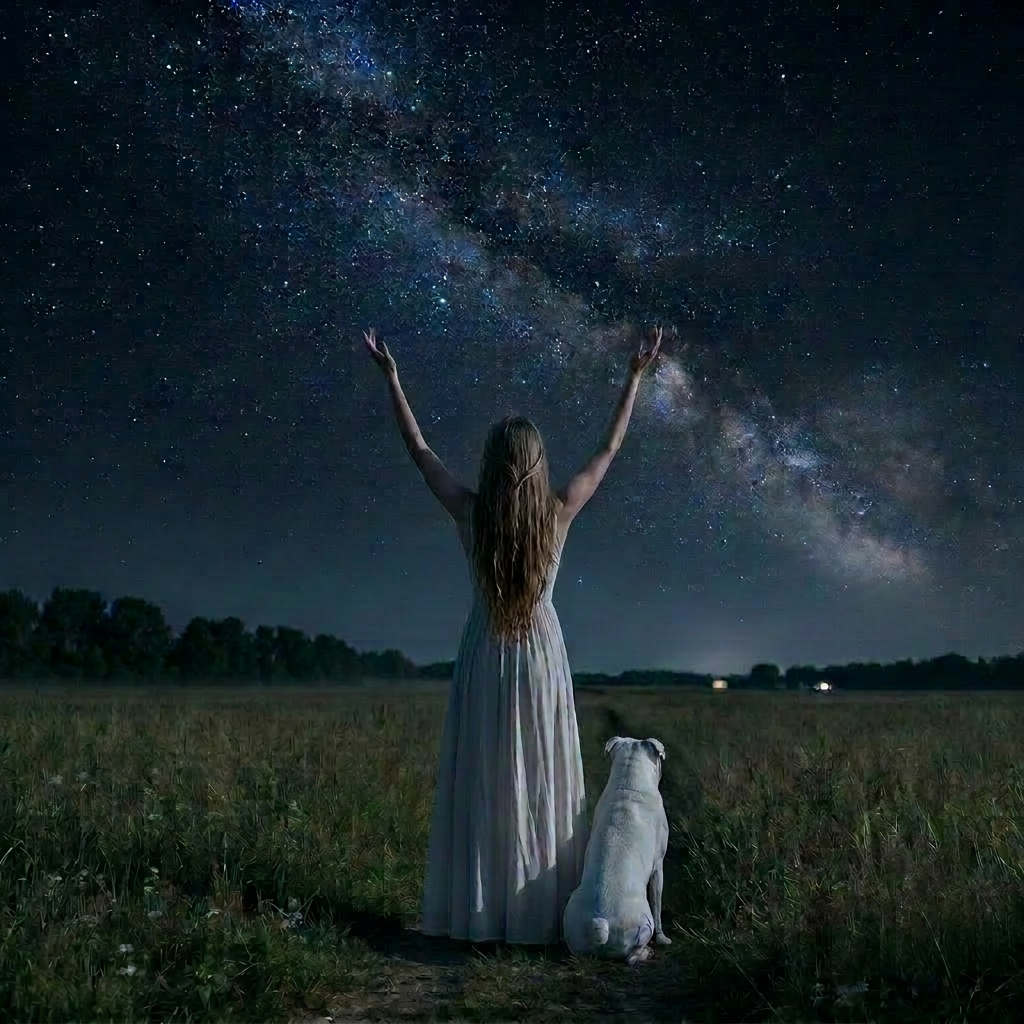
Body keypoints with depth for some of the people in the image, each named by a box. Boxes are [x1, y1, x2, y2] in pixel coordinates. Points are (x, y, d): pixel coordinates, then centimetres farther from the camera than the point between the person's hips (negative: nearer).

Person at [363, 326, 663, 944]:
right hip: (541, 652, 0)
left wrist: (391, 375, 11)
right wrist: (636, 379, 12)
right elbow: (610, 450, 4)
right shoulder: (560, 513, -7)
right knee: (541, 784, 3)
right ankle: (539, 914, 6)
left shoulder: (469, 513, -7)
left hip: (486, 655, 1)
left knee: (482, 784, 4)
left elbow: (419, 448, 3)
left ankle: (477, 912, 7)